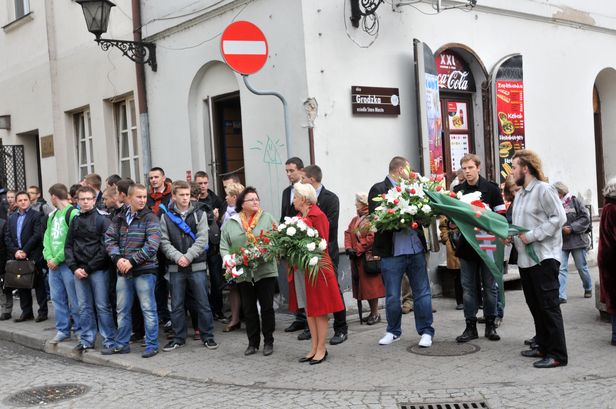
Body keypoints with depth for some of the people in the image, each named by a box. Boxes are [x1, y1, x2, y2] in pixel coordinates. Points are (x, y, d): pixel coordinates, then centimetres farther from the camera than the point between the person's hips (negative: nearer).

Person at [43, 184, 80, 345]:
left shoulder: (73, 213, -11)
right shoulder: (52, 215, 15)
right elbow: (47, 237, 13)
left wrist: (57, 259, -14)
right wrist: (49, 257, -3)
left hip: (67, 263, -8)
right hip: (53, 264, 8)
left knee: (74, 300, -2)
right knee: (57, 298, 11)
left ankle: (80, 331, 7)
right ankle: (62, 330, 20)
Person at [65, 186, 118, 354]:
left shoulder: (102, 219, -5)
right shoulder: (75, 220, 11)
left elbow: (106, 247, -11)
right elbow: (68, 245, 12)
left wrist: (89, 268, -12)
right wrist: (74, 267, -2)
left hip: (98, 270, -5)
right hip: (79, 270, 5)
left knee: (102, 306, -2)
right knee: (84, 306, 11)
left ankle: (110, 341, 4)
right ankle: (86, 339, 21)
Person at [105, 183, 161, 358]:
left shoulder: (150, 218, -6)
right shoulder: (119, 218, 9)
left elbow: (152, 245, -15)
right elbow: (109, 238, 5)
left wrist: (132, 261, -17)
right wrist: (117, 258, -12)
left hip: (144, 270, -5)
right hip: (123, 271, 5)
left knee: (148, 309, 0)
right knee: (122, 309, 14)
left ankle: (152, 345, 10)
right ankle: (122, 344, 26)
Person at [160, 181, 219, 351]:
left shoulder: (200, 214, 3)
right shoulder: (166, 217, 5)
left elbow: (202, 240, -6)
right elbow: (164, 242, -1)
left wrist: (188, 256, -16)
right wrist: (177, 256, -16)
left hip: (197, 266, -1)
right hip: (175, 267, 1)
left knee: (203, 303, 4)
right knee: (177, 305, 8)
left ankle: (207, 336, 15)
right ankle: (178, 338, 20)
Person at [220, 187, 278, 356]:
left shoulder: (267, 218, 1)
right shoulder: (231, 223, 7)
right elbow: (224, 245, 6)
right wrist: (228, 258, -11)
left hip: (265, 271, -2)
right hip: (243, 273, 2)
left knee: (267, 307, 4)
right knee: (249, 309, 10)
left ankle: (268, 342, 17)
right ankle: (253, 342, 22)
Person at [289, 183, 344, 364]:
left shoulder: (318, 216, -10)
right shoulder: (299, 217, 14)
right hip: (300, 267, 8)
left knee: (319, 309, 0)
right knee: (308, 308, 10)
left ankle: (321, 349, 7)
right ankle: (314, 347, 17)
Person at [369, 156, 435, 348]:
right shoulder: (379, 190, -3)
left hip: (416, 248, 4)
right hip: (391, 251, -3)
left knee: (422, 292, 6)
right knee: (392, 296, 8)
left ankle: (426, 331, 17)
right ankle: (393, 331, 25)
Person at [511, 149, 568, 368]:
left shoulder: (544, 190, -10)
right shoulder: (520, 194, 18)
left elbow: (559, 217, -17)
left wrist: (532, 236, -19)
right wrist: (510, 234, 5)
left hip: (543, 257, -9)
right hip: (525, 258, 9)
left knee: (549, 305, -7)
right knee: (535, 305, 14)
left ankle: (557, 354, -3)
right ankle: (544, 346, 25)